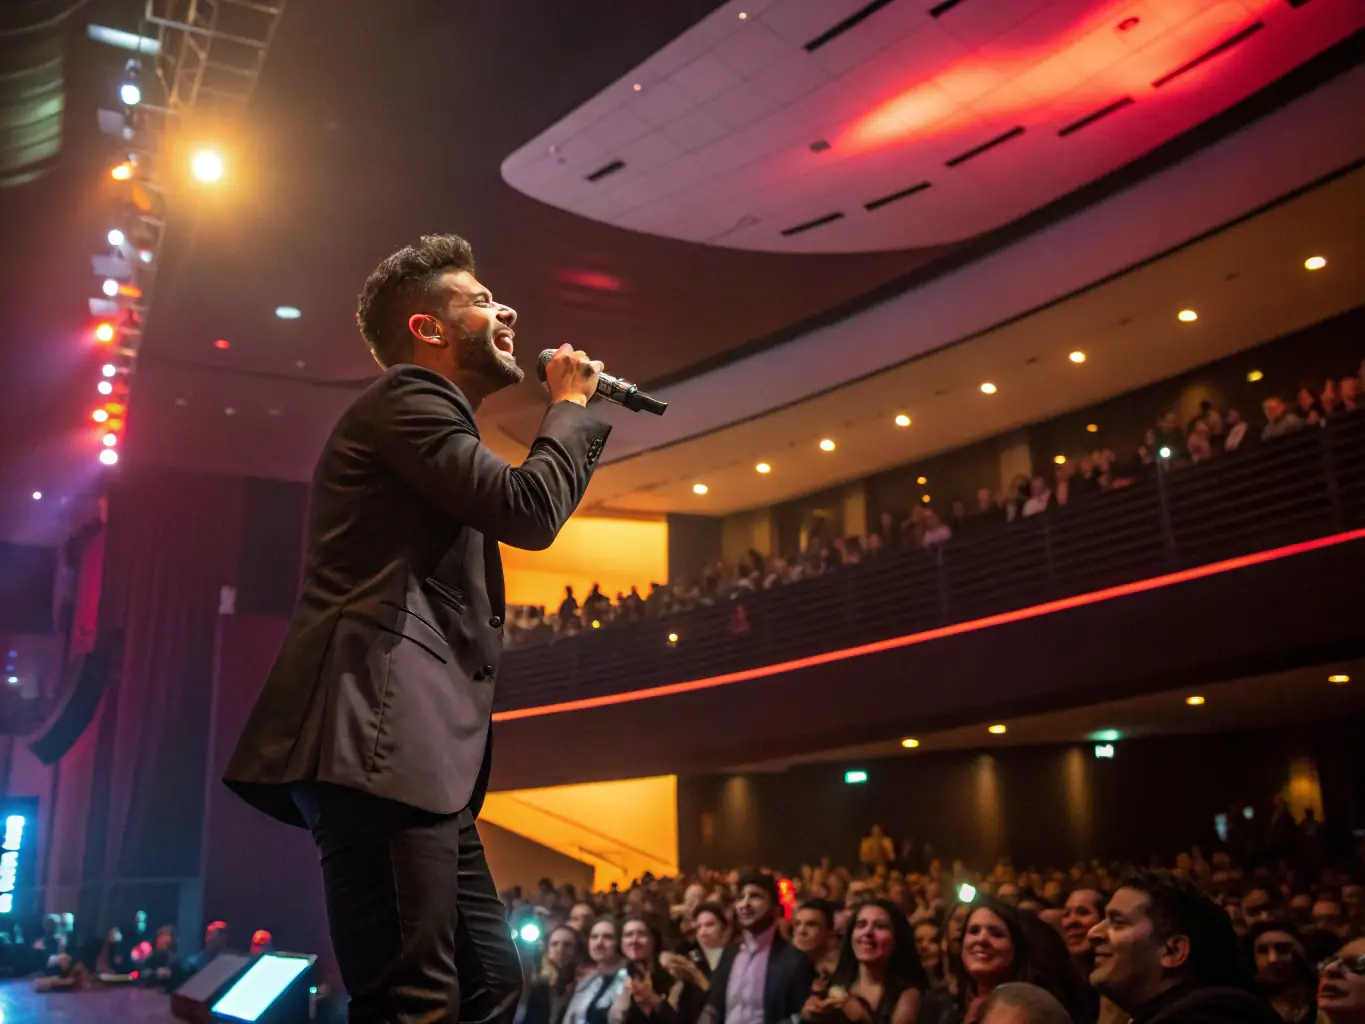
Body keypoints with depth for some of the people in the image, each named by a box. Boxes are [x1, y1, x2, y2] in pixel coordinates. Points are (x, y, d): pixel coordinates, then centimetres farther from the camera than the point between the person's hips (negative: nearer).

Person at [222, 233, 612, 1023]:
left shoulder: (431, 420, 31)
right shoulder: (407, 395, 0)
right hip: (383, 739, -11)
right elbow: (528, 509, -10)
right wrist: (570, 406, 4)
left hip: (422, 751, 11)